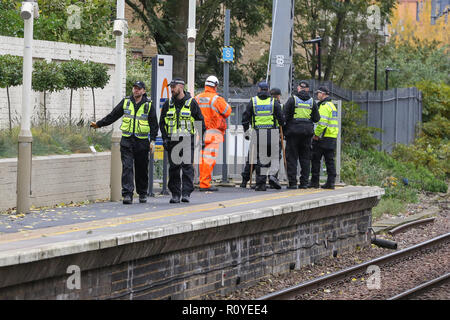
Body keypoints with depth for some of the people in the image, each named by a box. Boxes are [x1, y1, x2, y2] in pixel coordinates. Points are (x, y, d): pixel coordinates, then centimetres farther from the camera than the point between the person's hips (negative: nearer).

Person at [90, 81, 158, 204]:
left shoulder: (149, 105, 3)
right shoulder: (126, 102, 8)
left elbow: (154, 124, 4)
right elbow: (113, 116, 14)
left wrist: (152, 140, -4)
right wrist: (98, 124, 12)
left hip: (142, 142, -1)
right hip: (126, 141, 1)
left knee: (142, 169, 6)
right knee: (127, 167, -9)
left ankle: (142, 194, 21)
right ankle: (127, 194, -13)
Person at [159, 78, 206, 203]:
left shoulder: (191, 103, 2)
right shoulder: (168, 104, 11)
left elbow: (200, 121, 5)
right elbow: (162, 122, 15)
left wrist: (202, 138, 0)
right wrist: (165, 138, 4)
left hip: (188, 140, -3)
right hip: (172, 140, 3)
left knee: (187, 167, -8)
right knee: (174, 168, 3)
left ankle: (186, 193, -6)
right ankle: (175, 194, 9)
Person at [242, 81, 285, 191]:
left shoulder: (253, 101, 5)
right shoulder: (274, 102, 3)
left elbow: (245, 118, 4)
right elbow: (281, 119, 2)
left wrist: (246, 132, 13)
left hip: (257, 134, 1)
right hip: (272, 134, -1)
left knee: (259, 158, 5)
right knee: (274, 156, 11)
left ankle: (261, 183, 3)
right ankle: (272, 176, -10)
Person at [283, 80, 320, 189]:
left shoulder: (292, 99, -3)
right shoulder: (312, 101, 7)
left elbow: (285, 115, -6)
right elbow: (316, 118, 8)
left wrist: (284, 129, 5)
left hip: (293, 131, -3)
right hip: (307, 132, 3)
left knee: (292, 158, 0)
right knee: (305, 158, 8)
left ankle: (292, 183, -4)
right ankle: (304, 182, 6)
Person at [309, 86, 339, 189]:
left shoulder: (324, 106, -13)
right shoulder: (332, 105, 19)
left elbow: (322, 122, -22)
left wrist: (316, 134, -15)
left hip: (323, 138, -9)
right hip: (332, 138, 9)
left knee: (315, 159, 0)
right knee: (330, 160, 7)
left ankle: (314, 182, 2)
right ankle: (330, 182, 3)